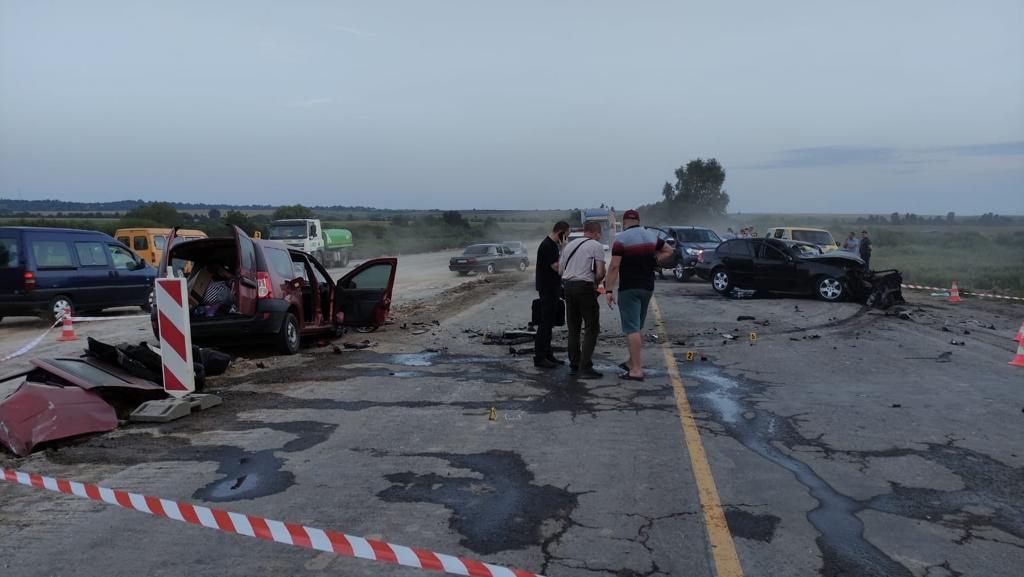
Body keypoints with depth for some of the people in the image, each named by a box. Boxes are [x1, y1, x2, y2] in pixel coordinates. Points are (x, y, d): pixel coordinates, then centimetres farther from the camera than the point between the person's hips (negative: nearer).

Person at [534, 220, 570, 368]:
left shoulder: (553, 245, 14)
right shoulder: (547, 246, -17)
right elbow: (557, 267, -21)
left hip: (553, 289, 10)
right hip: (547, 290, -10)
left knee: (548, 323, 13)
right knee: (545, 324, -7)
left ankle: (547, 355, 20)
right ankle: (539, 358, -3)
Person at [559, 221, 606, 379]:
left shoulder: (569, 245, 17)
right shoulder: (597, 246, -2)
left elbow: (560, 270, 16)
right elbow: (600, 272, -10)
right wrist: (596, 283, 9)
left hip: (567, 285, 7)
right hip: (585, 287, -7)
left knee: (573, 328, 14)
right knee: (591, 328, -1)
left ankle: (574, 366, 18)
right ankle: (585, 367, -7)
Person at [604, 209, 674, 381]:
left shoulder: (622, 238, -11)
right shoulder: (651, 236, 8)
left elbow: (614, 267, -18)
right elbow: (668, 251, 20)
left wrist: (608, 290, -17)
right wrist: (654, 262, 12)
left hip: (629, 288, -7)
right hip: (648, 287, 7)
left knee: (632, 328, -7)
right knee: (638, 327, 18)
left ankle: (636, 370, -10)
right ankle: (632, 362, 27)